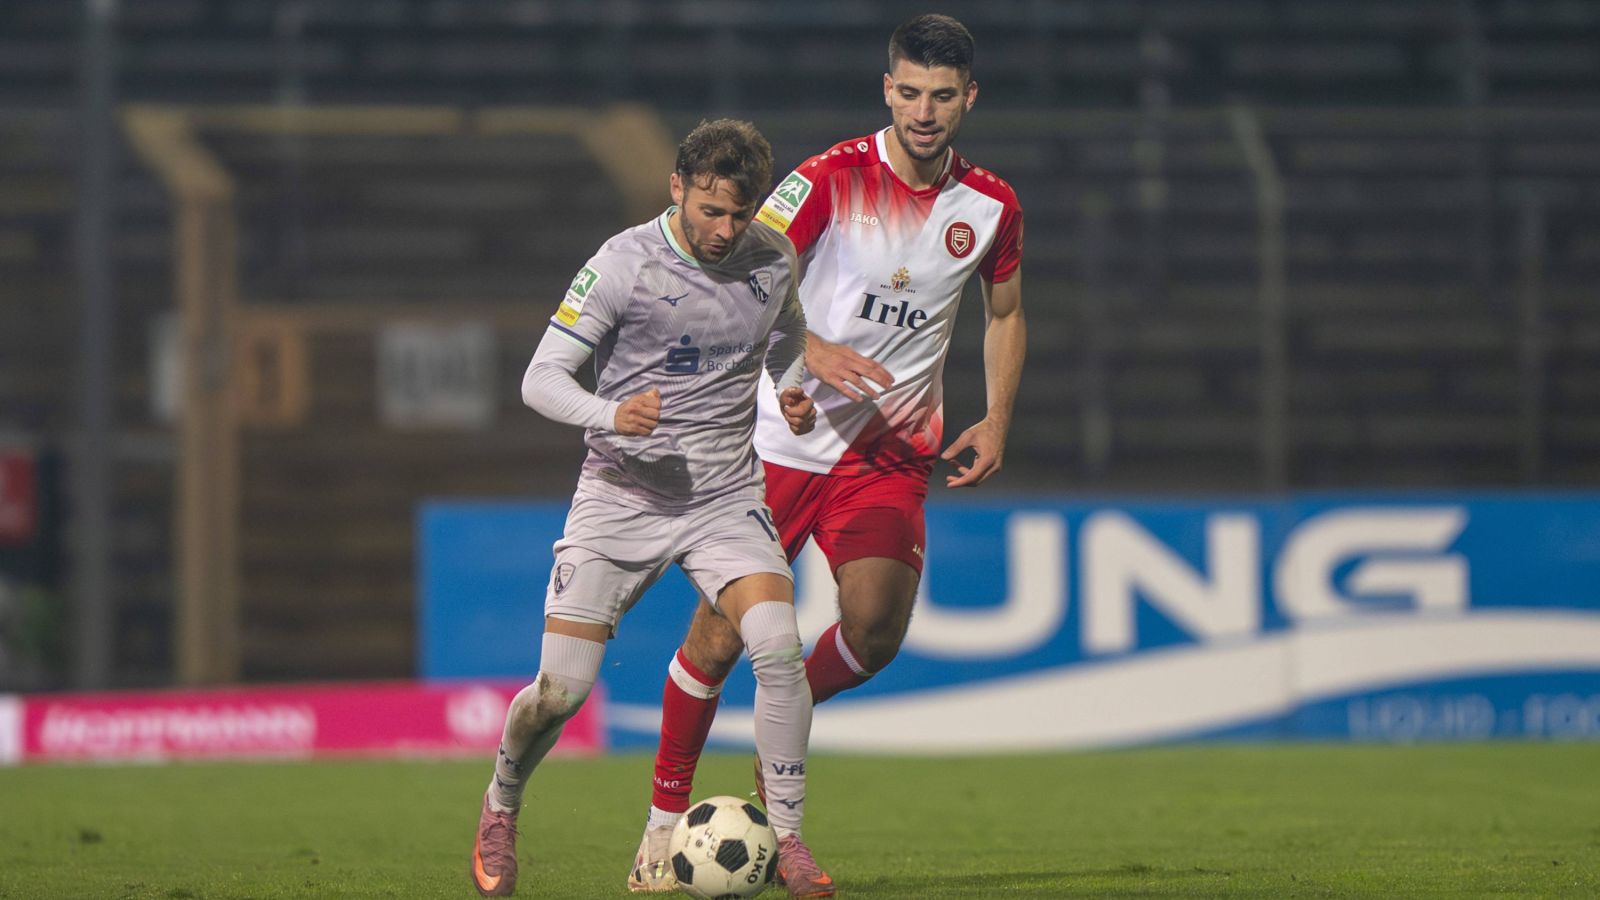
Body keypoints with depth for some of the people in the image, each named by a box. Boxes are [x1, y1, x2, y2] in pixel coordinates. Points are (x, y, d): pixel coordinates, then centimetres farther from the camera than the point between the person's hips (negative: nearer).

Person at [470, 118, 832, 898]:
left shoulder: (772, 259, 0)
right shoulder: (623, 263, -13)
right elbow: (541, 378, -11)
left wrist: (792, 392, 1)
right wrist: (611, 413, -31)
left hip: (726, 492, 2)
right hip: (623, 491, -2)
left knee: (778, 646, -22)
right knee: (561, 687, -7)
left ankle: (786, 835, -9)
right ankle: (501, 810, 24)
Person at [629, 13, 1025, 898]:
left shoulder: (990, 207, 2)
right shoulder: (832, 179, -10)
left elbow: (1005, 312, 19)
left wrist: (996, 420, 7)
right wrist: (812, 351, -30)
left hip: (892, 449, 3)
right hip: (783, 439, -2)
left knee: (876, 628, -16)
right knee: (723, 631, -3)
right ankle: (665, 818, 13)